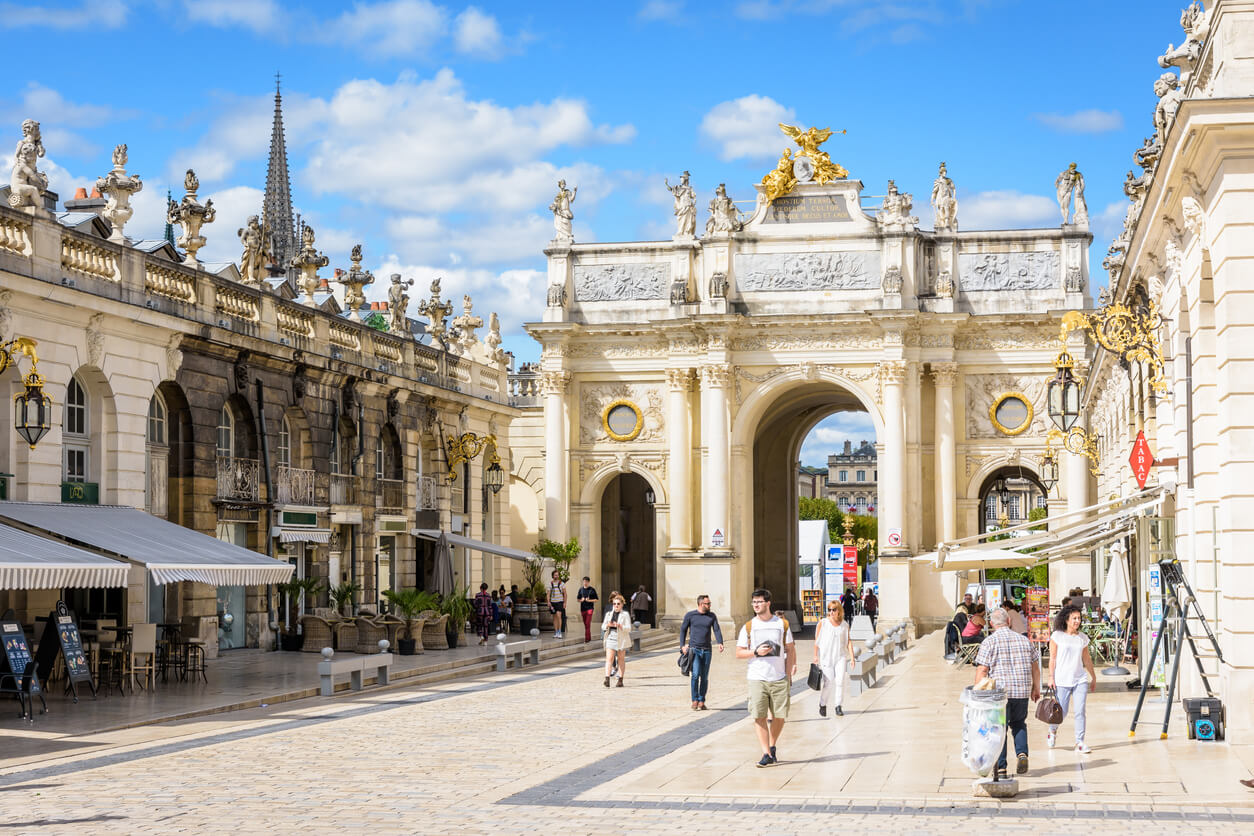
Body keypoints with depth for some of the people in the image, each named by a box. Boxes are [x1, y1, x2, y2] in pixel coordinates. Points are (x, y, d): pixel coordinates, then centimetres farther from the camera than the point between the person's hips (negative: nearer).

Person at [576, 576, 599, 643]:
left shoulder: (592, 589, -1)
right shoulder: (581, 589, 9)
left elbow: (596, 600, 1)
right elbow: (578, 599, 15)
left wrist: (589, 600, -13)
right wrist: (581, 600, -6)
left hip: (590, 608, -4)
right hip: (583, 609, 4)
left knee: (588, 624, -13)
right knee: (585, 624, 11)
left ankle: (586, 639, -15)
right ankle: (589, 638, 22)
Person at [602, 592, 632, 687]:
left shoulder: (625, 615, -1)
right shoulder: (608, 614, 11)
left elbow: (628, 628, -7)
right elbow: (603, 626, 11)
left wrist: (619, 626, -22)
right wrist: (608, 625, -11)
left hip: (621, 639, -2)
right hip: (610, 637, 2)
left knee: (621, 659, 7)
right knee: (609, 659, -10)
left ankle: (620, 679, 14)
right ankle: (607, 679, -20)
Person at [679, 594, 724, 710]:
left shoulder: (712, 616, 7)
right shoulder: (690, 615, 1)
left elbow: (717, 630, -2)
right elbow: (683, 630, 8)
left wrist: (720, 643, -19)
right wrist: (682, 646, -3)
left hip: (707, 650, 3)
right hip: (694, 649, -3)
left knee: (704, 677, 4)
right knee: (695, 674, -17)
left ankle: (701, 702, 13)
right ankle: (694, 701, -10)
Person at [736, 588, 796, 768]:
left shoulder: (782, 624, 6)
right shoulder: (748, 627, 5)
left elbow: (790, 650, 10)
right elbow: (739, 653, 5)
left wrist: (789, 675, 3)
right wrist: (756, 652, -12)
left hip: (779, 678, 1)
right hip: (757, 678, -1)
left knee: (780, 716, 3)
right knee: (759, 716, -9)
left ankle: (772, 747, 26)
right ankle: (766, 754, -5)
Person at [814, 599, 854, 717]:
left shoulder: (844, 625, 6)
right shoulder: (822, 624, -1)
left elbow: (848, 641, 7)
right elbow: (817, 641, 2)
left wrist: (852, 657, 0)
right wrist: (815, 656, -1)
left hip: (841, 656, 2)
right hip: (826, 657, -2)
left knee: (840, 680, -10)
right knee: (828, 682, -6)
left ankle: (838, 706, 2)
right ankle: (823, 704, 17)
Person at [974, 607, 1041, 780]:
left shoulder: (990, 642, -5)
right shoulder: (1024, 640, 9)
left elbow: (981, 670, -10)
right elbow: (1035, 667, 14)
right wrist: (1036, 689, 25)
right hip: (1022, 692, 4)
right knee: (1019, 723, 24)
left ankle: (1000, 768, 0)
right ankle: (1022, 754, 4)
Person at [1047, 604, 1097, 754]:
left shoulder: (1083, 638, 9)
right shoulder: (1057, 636, -2)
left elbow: (1086, 658, 20)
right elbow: (1052, 658, -2)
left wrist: (1093, 676, 26)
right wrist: (1051, 677, -7)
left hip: (1080, 679, 3)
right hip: (1062, 680, -3)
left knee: (1080, 711, -6)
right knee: (1061, 712, 2)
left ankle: (1080, 743, -1)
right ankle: (1052, 731, 33)